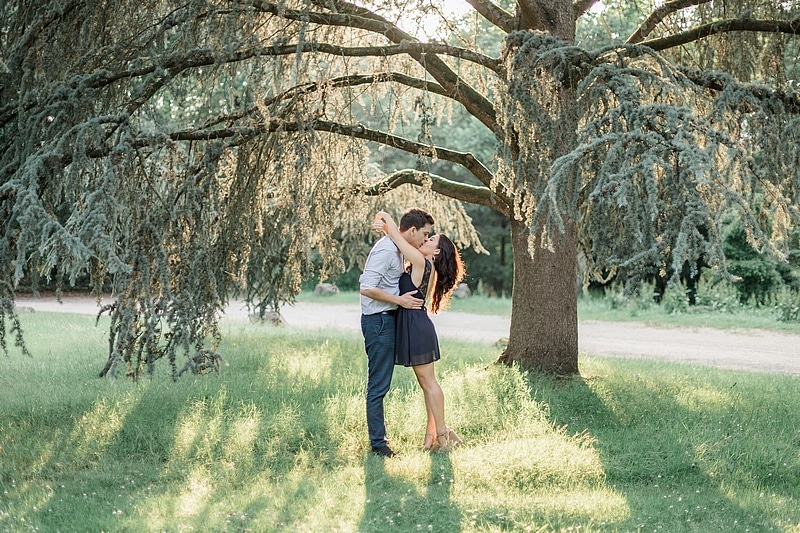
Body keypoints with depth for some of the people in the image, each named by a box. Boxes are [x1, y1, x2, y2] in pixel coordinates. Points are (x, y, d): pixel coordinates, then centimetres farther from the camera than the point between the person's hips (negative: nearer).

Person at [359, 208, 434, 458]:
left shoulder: (396, 249, 14)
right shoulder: (386, 250, -18)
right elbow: (367, 288, -24)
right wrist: (399, 300, -17)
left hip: (386, 319, 11)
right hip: (378, 320, -11)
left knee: (380, 383, 14)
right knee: (378, 385, -5)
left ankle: (378, 437, 21)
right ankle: (378, 442, -1)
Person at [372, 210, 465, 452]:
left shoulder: (421, 263, -13)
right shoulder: (425, 266, 13)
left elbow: (397, 237, -13)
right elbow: (400, 239, 21)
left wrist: (386, 219, 2)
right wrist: (387, 227, 4)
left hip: (416, 325, -10)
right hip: (414, 325, 10)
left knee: (428, 381, -5)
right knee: (426, 382, 11)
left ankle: (441, 433, 0)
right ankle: (433, 432, 15)